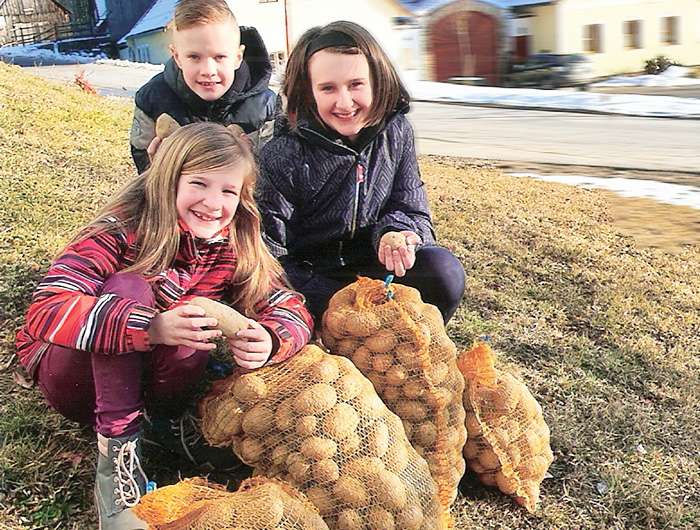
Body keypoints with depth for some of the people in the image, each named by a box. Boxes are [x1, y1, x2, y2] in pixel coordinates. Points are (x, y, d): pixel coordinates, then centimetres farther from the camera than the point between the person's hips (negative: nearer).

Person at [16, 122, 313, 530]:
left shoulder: (235, 248, -8)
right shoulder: (123, 231, -23)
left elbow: (293, 310, -11)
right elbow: (46, 310, -33)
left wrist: (269, 340, -36)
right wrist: (149, 327, -48)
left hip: (150, 386, 3)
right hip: (73, 377, -2)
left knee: (193, 338, -30)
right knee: (128, 286, -31)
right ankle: (118, 447, -25)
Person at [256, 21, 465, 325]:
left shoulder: (396, 132, -5)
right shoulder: (281, 158, -18)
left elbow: (412, 210, 3)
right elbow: (270, 253, -16)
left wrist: (396, 233, -23)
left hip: (371, 266, 4)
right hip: (307, 276, -3)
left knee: (444, 270, -20)